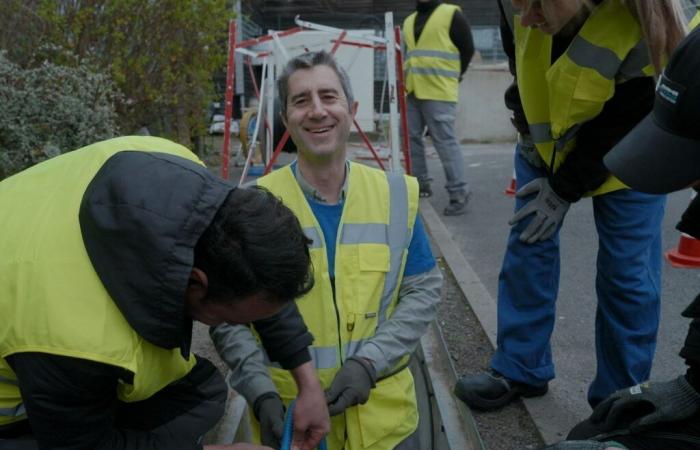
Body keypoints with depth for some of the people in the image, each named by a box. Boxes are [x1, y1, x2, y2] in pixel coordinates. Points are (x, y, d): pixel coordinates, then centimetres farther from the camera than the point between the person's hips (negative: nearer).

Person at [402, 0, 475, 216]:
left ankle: (459, 192, -5)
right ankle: (420, 184, 23)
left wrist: (451, 76, -1)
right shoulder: (409, 21, 18)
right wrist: (407, 75, 15)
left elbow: (467, 50, -2)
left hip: (438, 92, -7)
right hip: (411, 90, 7)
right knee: (412, 138, 9)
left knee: (445, 141, -10)